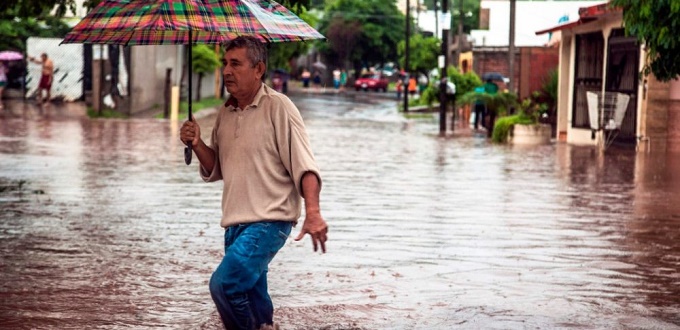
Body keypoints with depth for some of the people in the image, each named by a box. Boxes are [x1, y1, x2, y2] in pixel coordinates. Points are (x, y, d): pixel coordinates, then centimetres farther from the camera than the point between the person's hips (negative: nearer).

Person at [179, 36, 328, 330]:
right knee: (255, 302, 12)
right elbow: (214, 171, 19)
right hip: (236, 224, 7)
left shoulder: (278, 107, -8)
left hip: (269, 221, -7)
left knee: (223, 283, -23)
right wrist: (197, 144, -1)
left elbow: (304, 166, -13)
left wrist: (313, 213, -26)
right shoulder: (224, 114, 13)